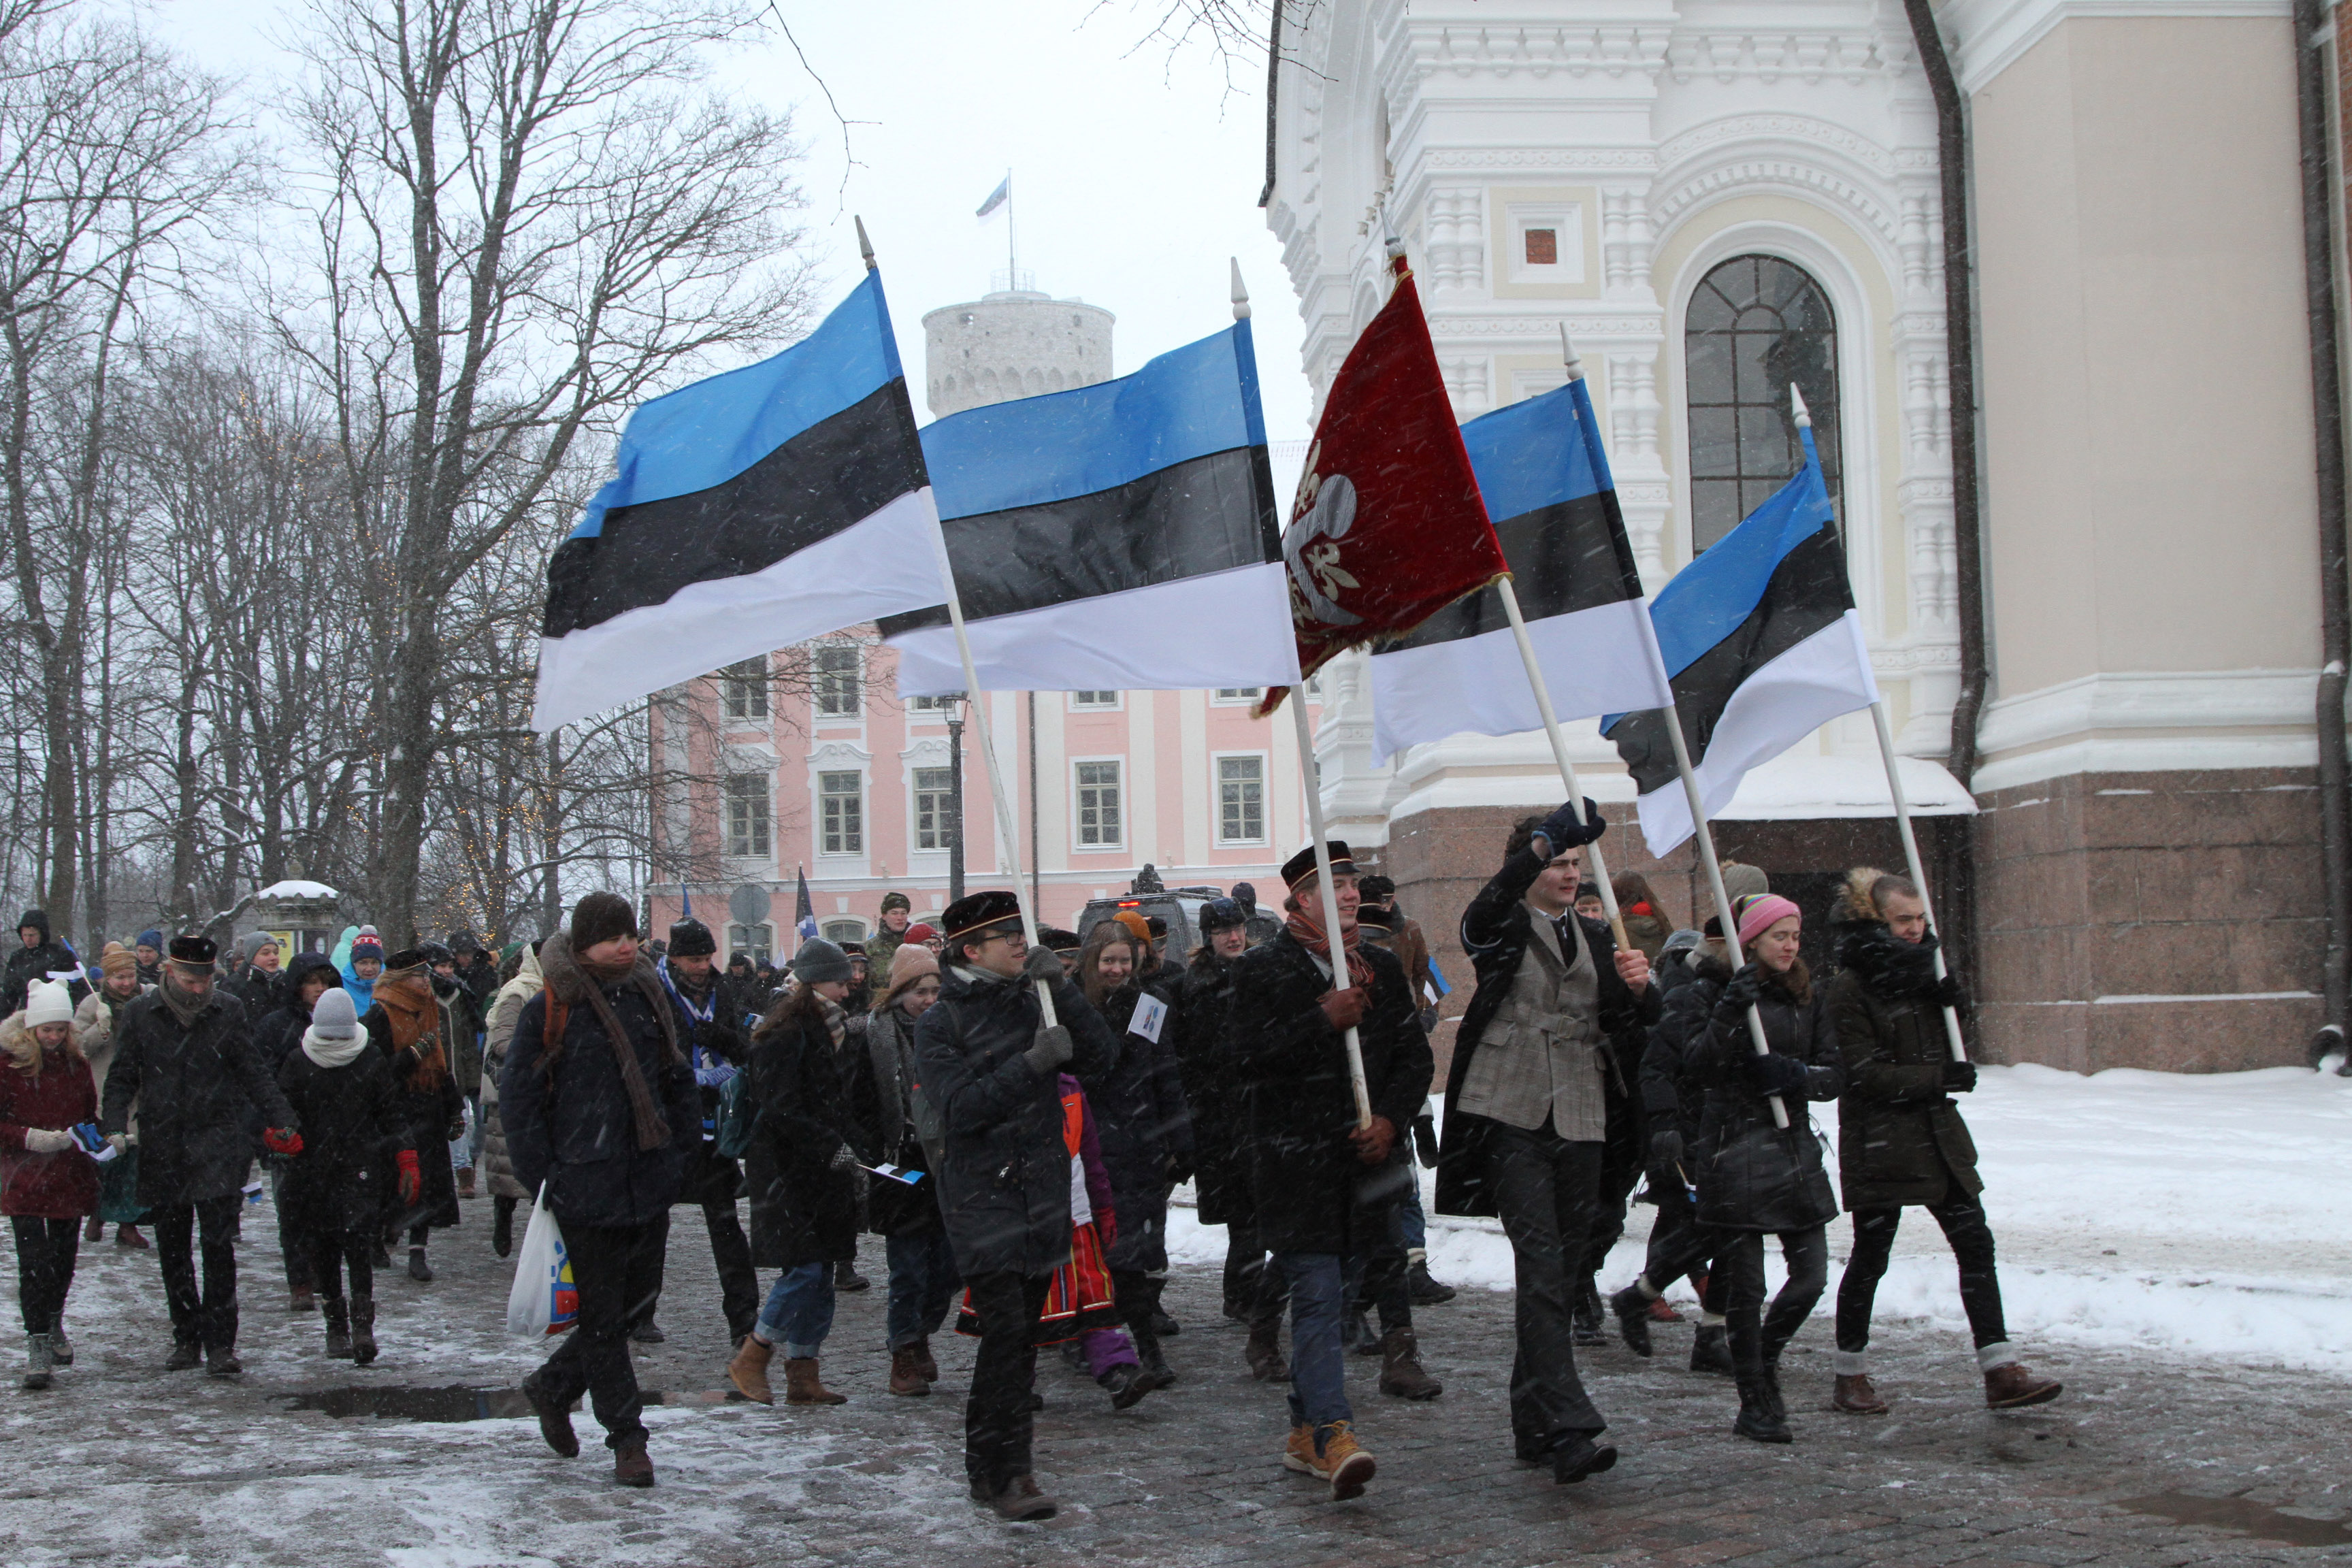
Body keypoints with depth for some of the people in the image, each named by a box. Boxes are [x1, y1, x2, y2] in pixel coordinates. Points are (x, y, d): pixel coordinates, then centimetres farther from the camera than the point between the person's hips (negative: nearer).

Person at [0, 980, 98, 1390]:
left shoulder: (76, 1063, 8)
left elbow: (90, 1114, 18)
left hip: (70, 1178, 4)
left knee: (64, 1257, 13)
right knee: (34, 1261, -10)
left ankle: (54, 1325, 35)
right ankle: (39, 1345, -6)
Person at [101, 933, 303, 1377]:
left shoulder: (229, 1011, 1)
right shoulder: (141, 1013, 2)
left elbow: (253, 1075, 7)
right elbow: (122, 1077, 5)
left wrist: (282, 1120, -3)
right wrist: (115, 1126, -10)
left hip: (217, 1142, -2)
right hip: (162, 1147, 2)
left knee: (218, 1243, -10)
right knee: (172, 1248, 9)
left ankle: (220, 1344, -7)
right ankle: (187, 1338, 21)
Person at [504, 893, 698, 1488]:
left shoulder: (647, 995, 9)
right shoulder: (550, 1008, -7)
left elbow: (676, 1079, 18)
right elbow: (518, 1098, -6)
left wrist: (678, 1148, 9)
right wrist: (541, 1178, -10)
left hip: (650, 1183, 6)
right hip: (587, 1187, -6)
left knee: (637, 1302, 12)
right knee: (603, 1314, 1)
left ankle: (554, 1386, 33)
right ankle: (627, 1438, 10)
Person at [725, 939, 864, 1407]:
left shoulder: (829, 1029, 17)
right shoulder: (787, 1032, -13)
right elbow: (781, 1109, -19)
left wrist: (853, 1148, 10)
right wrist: (833, 1147, -20)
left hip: (823, 1172, 9)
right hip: (790, 1171, -9)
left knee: (819, 1272, 7)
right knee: (805, 1268, -12)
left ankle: (803, 1375, 11)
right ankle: (750, 1359, 2)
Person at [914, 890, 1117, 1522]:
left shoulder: (1035, 1005, 11)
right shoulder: (942, 1022, -5)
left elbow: (1101, 1058, 1)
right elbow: (960, 1106, -16)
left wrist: (1063, 990, -9)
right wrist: (1033, 1063, -22)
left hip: (1044, 1194, 6)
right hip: (983, 1197, -6)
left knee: (1021, 1332, 10)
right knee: (1006, 1330, -14)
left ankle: (986, 1459, 22)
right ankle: (1006, 1472, -10)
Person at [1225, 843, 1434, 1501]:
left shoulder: (1381, 968, 13)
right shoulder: (1264, 969, -3)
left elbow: (1414, 1054, 15)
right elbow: (1244, 1054, -14)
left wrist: (1391, 1119, -1)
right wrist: (1323, 1021, -19)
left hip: (1364, 1158, 5)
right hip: (1295, 1164, -5)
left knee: (1334, 1294, 10)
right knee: (1317, 1297, -11)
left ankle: (1306, 1433, 21)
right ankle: (1334, 1436, -17)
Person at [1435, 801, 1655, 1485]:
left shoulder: (1595, 939, 19)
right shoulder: (1502, 931, 3)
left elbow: (1636, 1025, 12)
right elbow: (1485, 910, -23)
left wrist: (1637, 987, -12)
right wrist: (1545, 838, -37)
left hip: (1580, 1119, 6)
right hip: (1511, 1114, -5)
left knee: (1565, 1269, 7)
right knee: (1541, 1263, -16)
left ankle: (1534, 1424, 18)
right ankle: (1570, 1428, -23)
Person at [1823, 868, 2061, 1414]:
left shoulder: (1921, 972, 12)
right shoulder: (1848, 990, -11)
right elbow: (1866, 1075, -16)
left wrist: (1951, 1005, 0)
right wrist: (1939, 1079, -16)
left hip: (1938, 1133, 7)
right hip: (1879, 1140, -7)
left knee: (1975, 1244, 0)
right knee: (1870, 1256, 2)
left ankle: (2001, 1373, 2)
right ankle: (1850, 1378, 15)